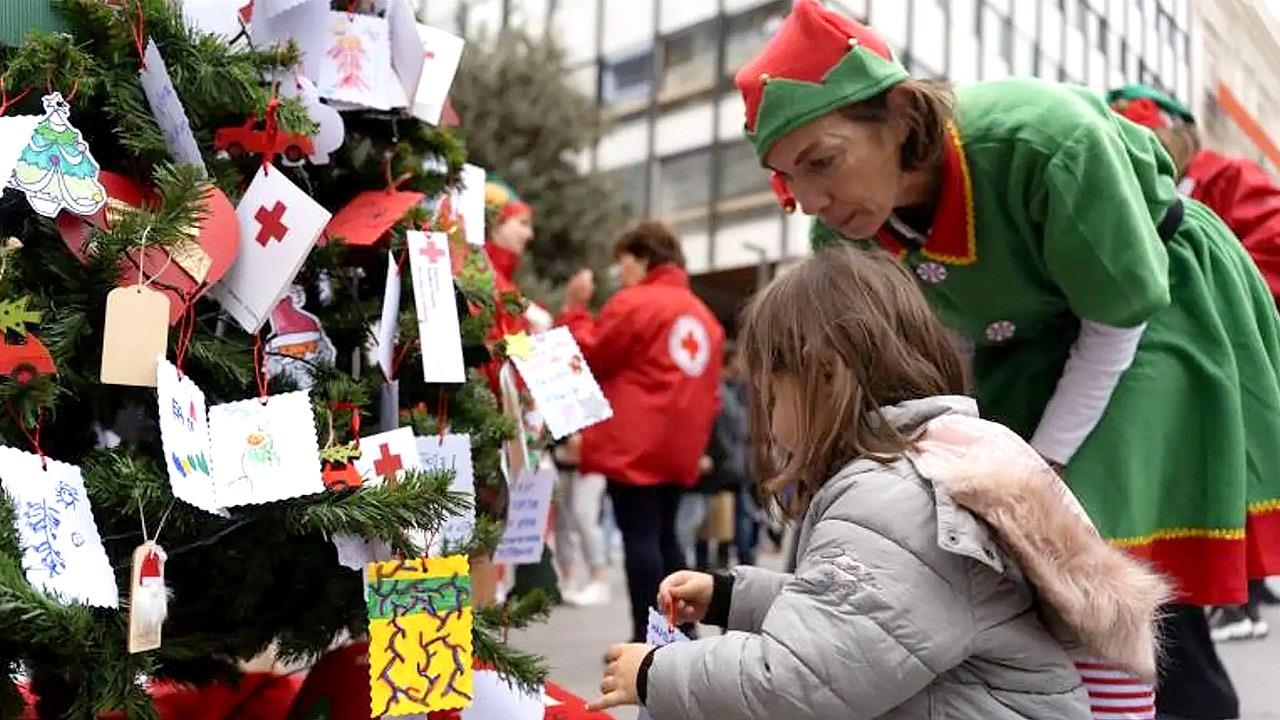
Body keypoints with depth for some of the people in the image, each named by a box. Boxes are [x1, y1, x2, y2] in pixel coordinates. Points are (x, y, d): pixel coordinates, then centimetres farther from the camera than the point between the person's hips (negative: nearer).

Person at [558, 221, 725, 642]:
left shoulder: (633, 303, -7)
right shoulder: (702, 313, 17)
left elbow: (588, 355, -1)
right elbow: (709, 388, 18)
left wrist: (575, 309, 9)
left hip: (634, 445, -8)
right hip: (680, 447, 8)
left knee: (639, 536, -6)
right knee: (664, 535, 16)